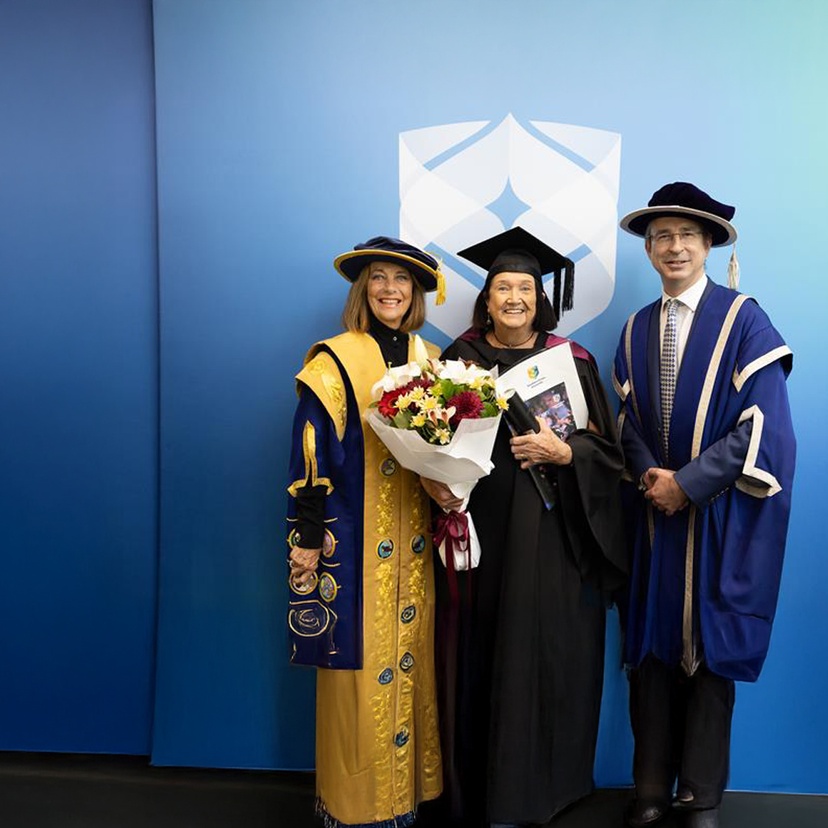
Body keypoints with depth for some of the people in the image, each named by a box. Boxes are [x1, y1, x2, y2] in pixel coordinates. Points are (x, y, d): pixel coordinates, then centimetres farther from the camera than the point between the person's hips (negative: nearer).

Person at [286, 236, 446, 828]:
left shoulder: (430, 361, 10)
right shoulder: (335, 361, -7)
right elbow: (312, 456, -10)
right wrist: (308, 540, -11)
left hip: (414, 543, 5)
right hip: (356, 541, -5)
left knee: (411, 658, 13)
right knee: (362, 667, 3)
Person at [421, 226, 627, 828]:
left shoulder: (570, 359, 4)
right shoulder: (459, 357, 7)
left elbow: (606, 447, 3)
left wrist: (561, 451, -15)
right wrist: (433, 480, -11)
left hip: (548, 531, -1)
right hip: (475, 524, 1)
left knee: (539, 654, 2)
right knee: (475, 656, 5)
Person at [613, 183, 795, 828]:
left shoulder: (745, 321, -4)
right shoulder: (636, 329, 10)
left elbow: (762, 423, -11)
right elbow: (628, 418, 10)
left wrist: (687, 482, -15)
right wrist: (649, 473, -9)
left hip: (722, 515, -3)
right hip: (655, 510, 4)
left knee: (711, 648, 5)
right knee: (652, 647, 8)